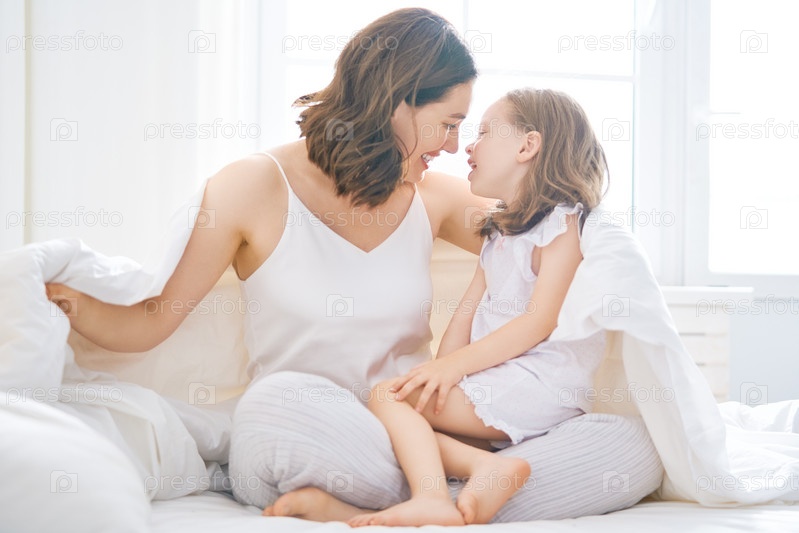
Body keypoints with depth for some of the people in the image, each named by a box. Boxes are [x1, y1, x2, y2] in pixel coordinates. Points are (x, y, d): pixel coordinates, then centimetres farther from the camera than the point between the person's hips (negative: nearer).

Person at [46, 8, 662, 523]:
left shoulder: (436, 197, 10)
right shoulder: (255, 189, -2)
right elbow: (151, 322, -2)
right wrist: (64, 296, -20)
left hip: (415, 440, 5)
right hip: (284, 459, -4)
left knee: (636, 449, -16)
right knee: (282, 403, -42)